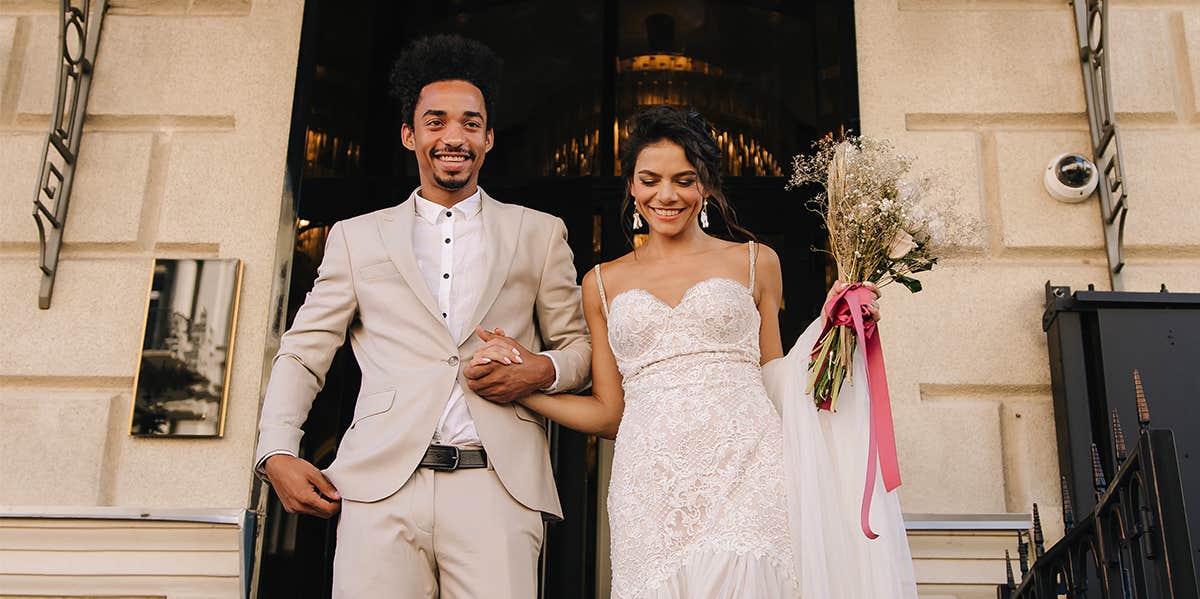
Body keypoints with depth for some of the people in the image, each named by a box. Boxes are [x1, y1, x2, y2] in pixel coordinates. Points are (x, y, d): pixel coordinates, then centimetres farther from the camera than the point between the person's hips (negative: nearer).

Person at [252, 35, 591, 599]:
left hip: (498, 488, 0)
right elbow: (301, 355, 16)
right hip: (382, 488, 1)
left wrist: (544, 370, -4)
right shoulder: (356, 237, 17)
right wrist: (277, 454, 1)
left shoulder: (540, 234, 17)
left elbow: (580, 345, 19)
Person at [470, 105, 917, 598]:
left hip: (747, 475, -1)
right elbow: (609, 413, 15)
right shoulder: (604, 283, 16)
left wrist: (833, 330, 3)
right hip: (652, 493, 1)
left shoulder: (755, 262, 13)